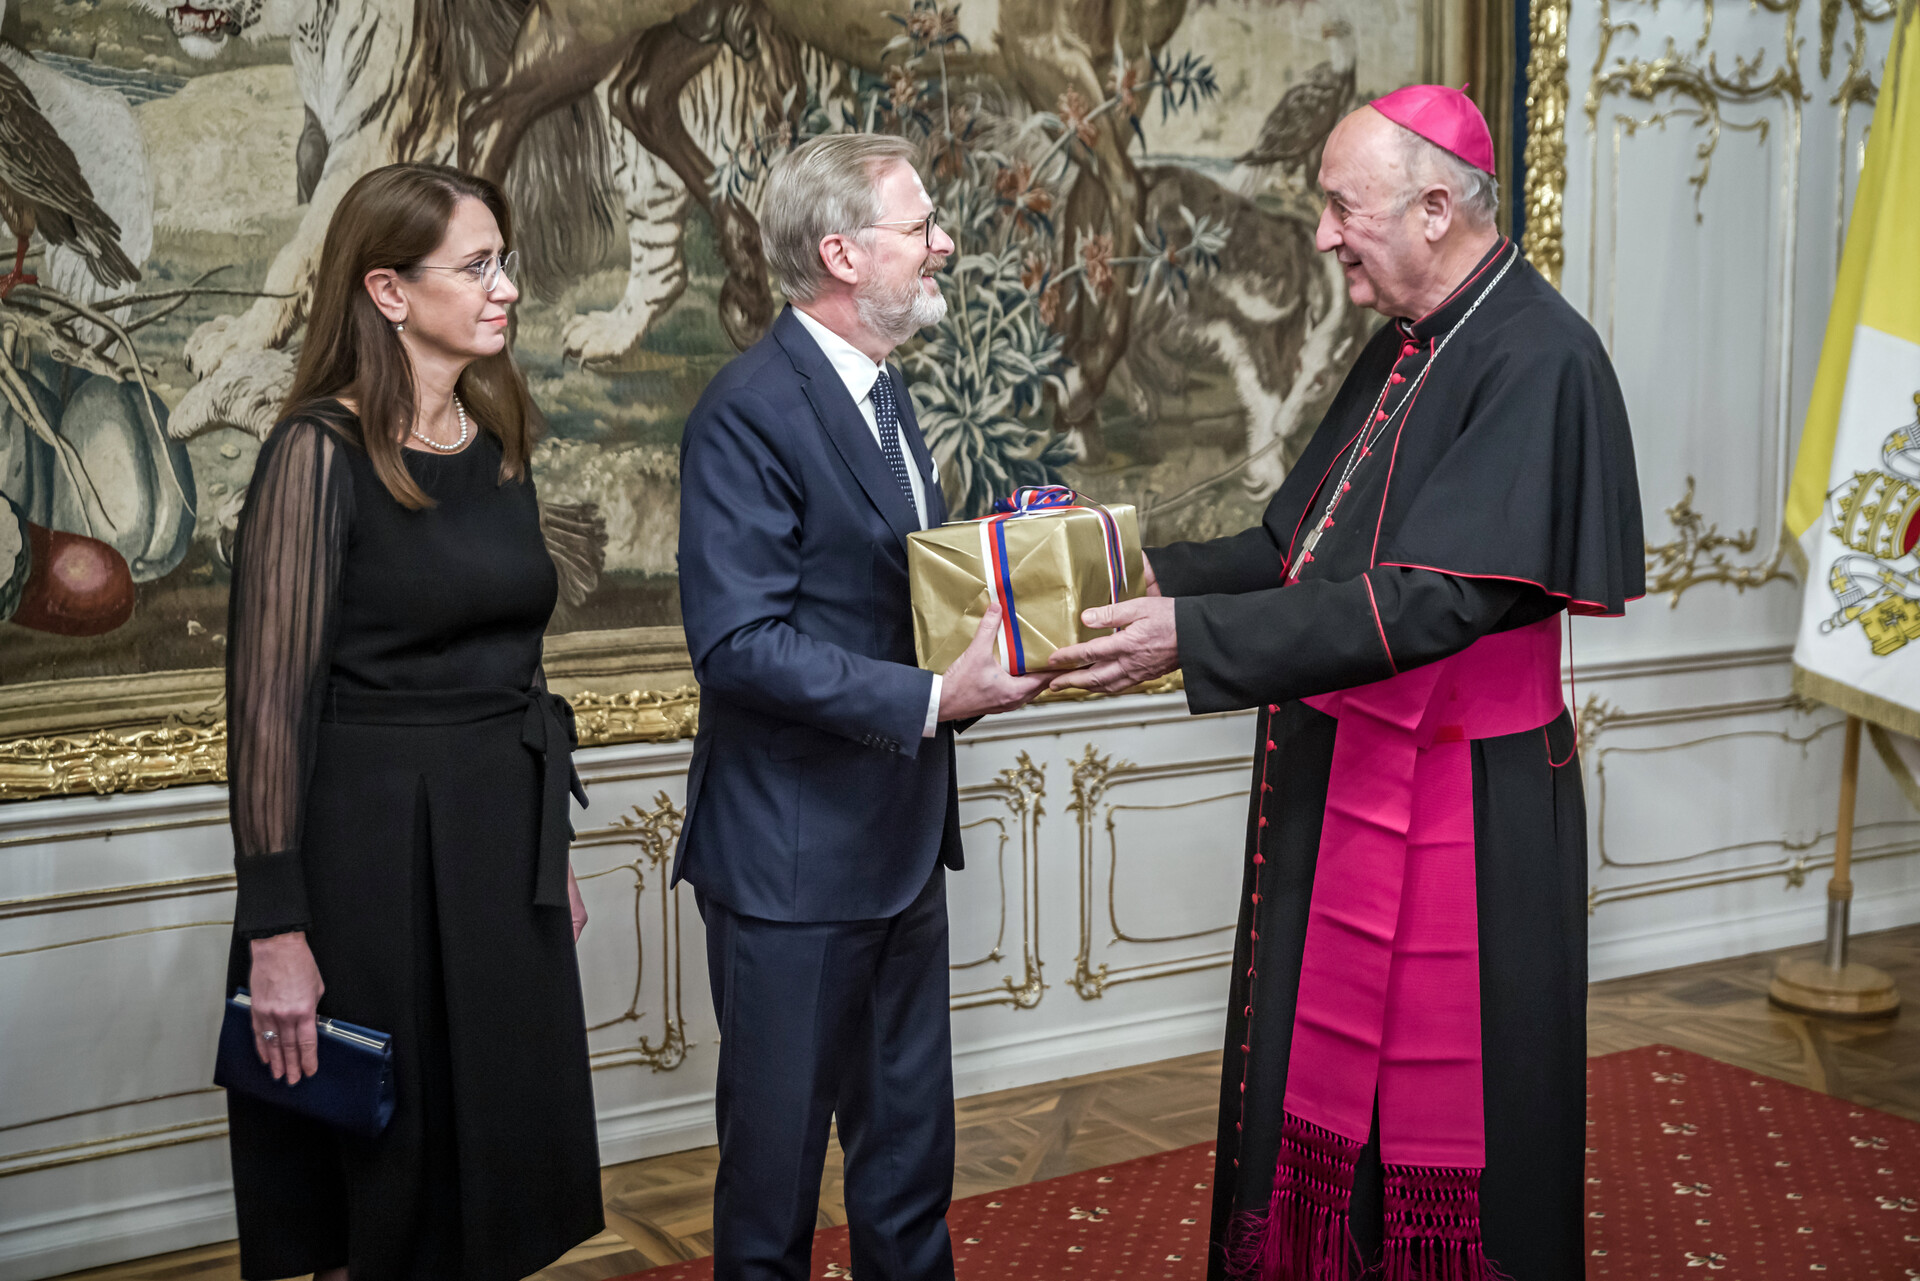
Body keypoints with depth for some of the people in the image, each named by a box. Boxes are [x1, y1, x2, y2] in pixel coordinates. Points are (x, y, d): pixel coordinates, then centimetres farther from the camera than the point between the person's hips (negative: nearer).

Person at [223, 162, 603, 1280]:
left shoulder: (497, 442, 8)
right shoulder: (322, 453, -13)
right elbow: (270, 699, -15)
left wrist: (551, 849, 16)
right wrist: (274, 930, -17)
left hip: (503, 837, 7)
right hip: (374, 849, -6)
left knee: (500, 1159, 14)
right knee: (379, 1186, 7)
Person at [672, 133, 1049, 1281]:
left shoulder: (882, 391, 14)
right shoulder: (751, 411, -17)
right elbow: (738, 642, -24)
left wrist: (990, 637, 3)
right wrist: (928, 700, -27)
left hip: (900, 840, 9)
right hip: (793, 857, -8)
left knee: (911, 1140, 18)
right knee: (778, 1146, 7)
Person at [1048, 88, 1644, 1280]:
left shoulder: (1538, 361, -18)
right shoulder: (1409, 347, 9)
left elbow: (1432, 599, -26)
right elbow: (1305, 542, 15)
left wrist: (1195, 635, -27)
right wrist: (1163, 576, 2)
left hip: (1457, 810, -8)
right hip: (1343, 779, 8)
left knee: (1451, 1107, 6)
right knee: (1315, 1072, 16)